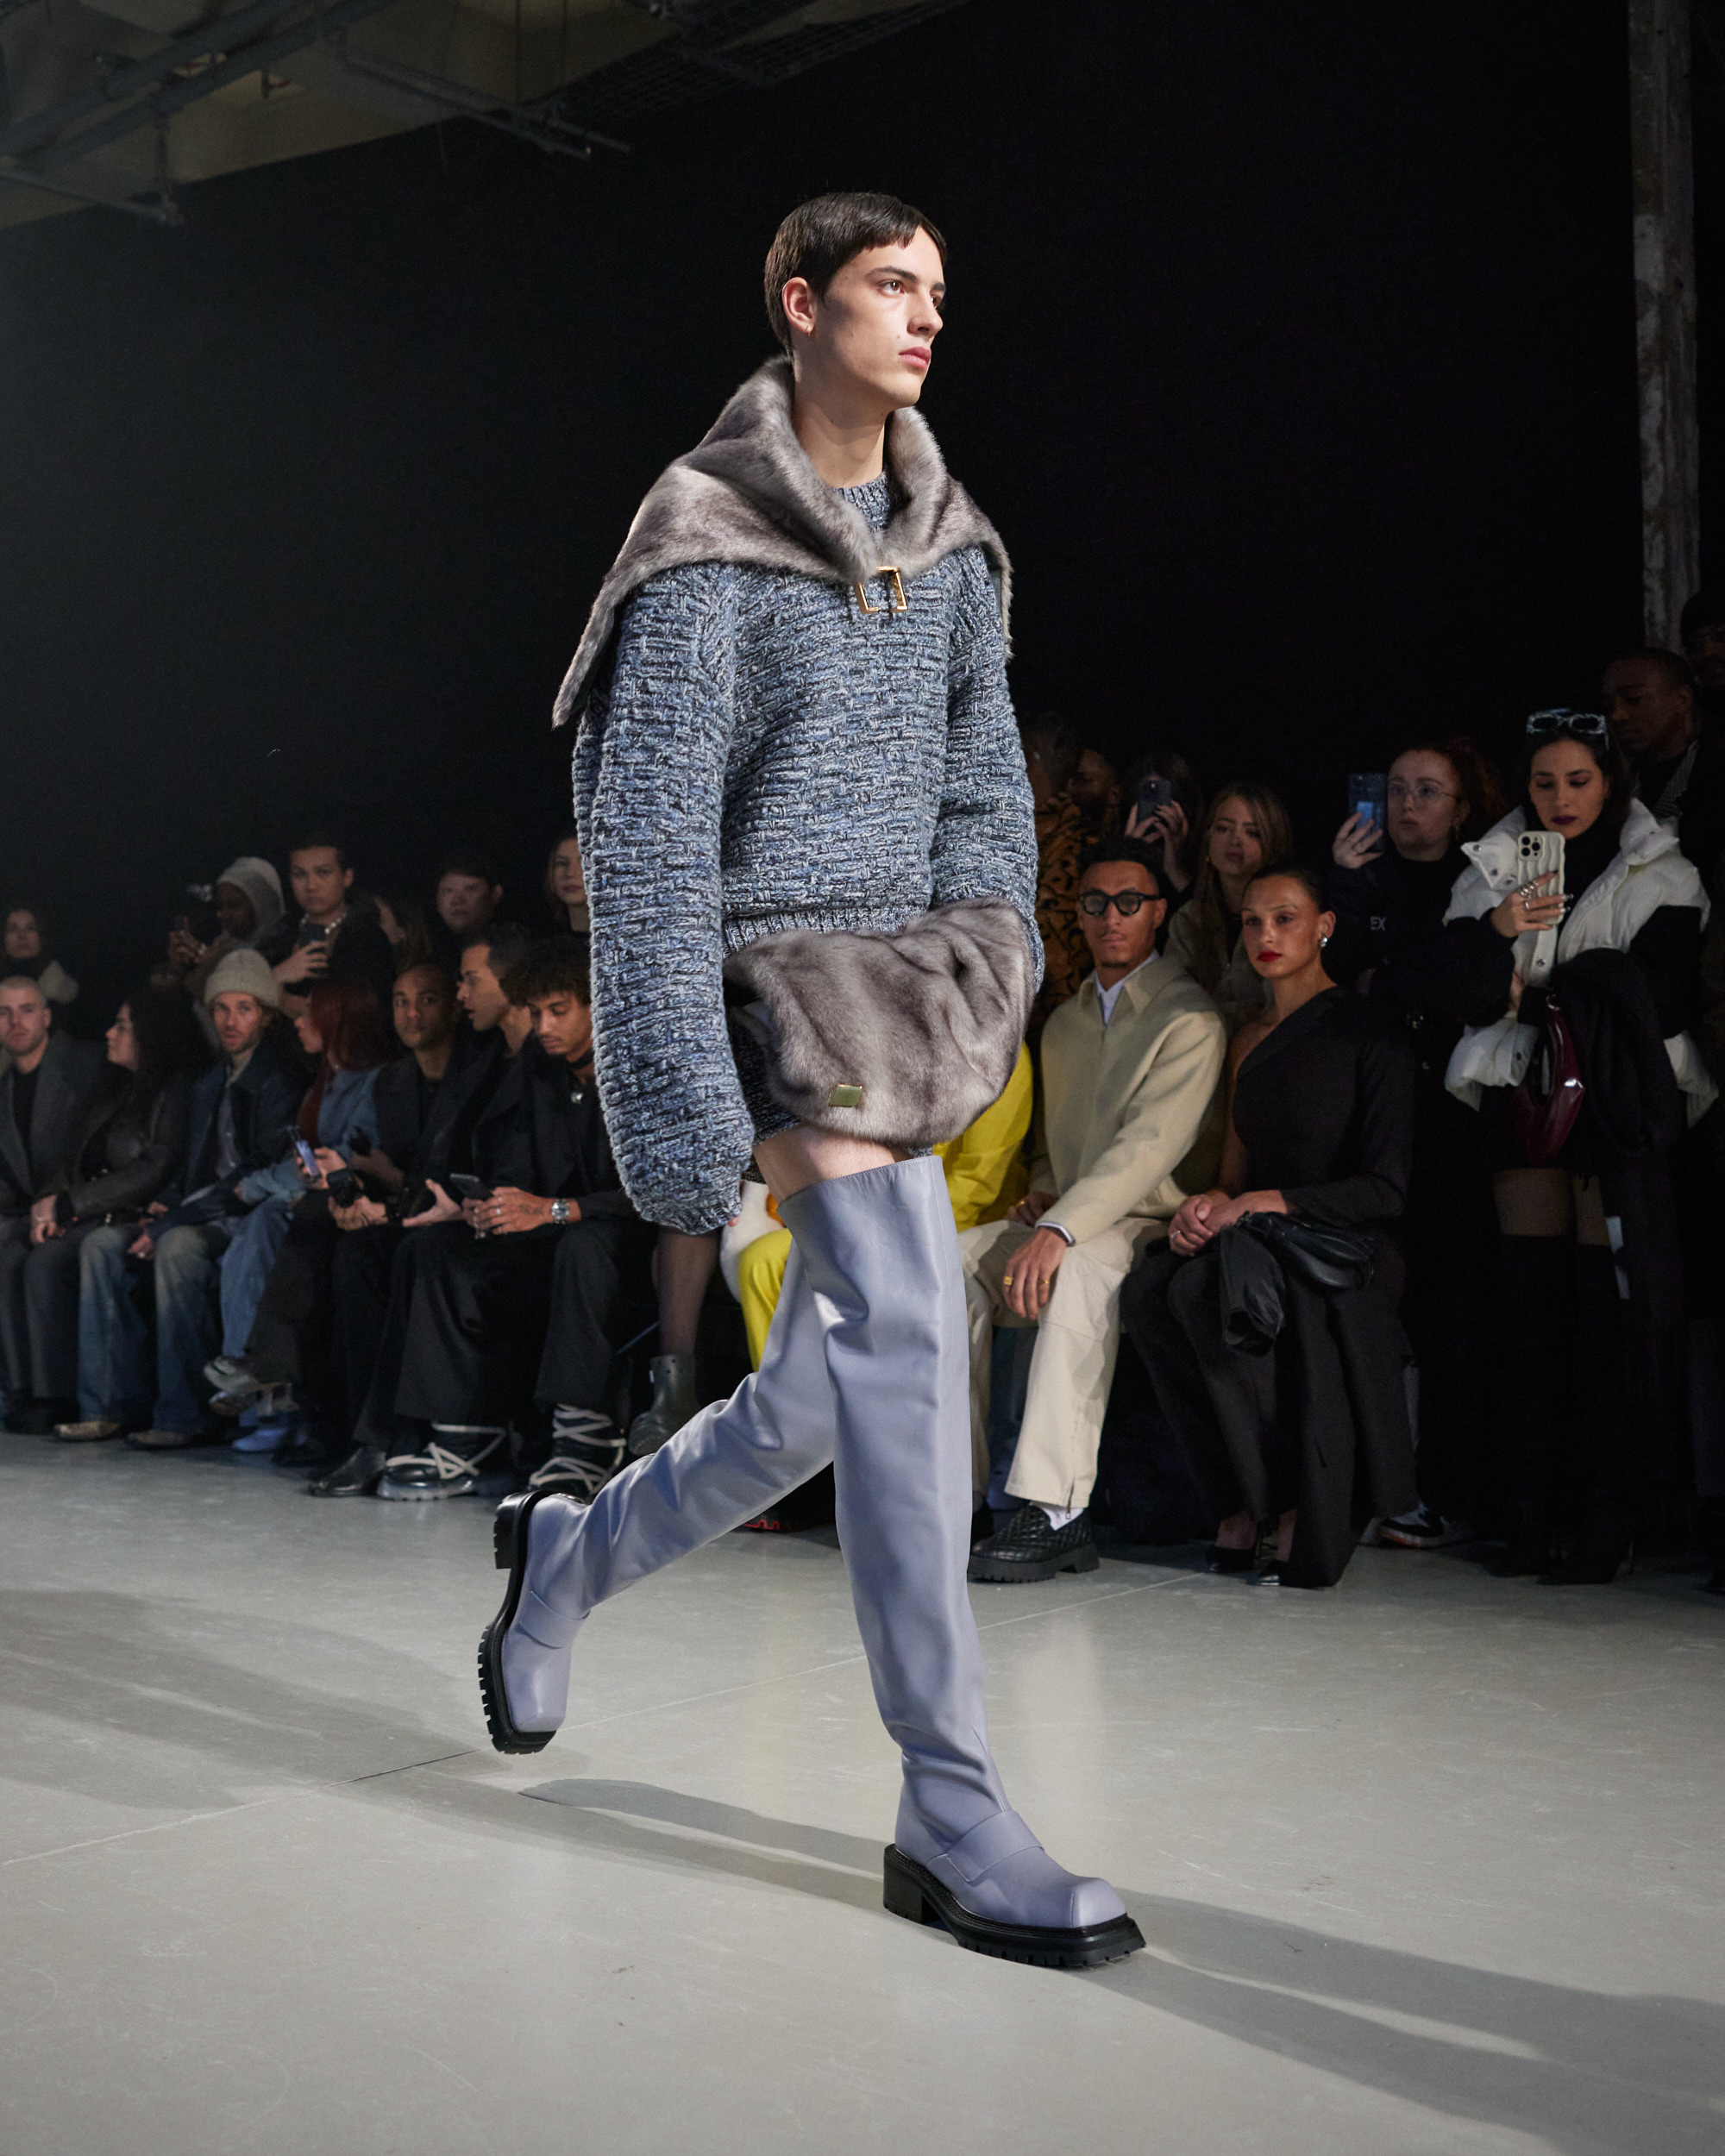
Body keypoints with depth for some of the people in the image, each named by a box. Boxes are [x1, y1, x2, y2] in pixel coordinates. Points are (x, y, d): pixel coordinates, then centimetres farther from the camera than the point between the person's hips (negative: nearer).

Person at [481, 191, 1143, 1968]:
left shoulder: (950, 542, 15)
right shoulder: (707, 540, -5)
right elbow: (649, 838, -11)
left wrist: (989, 941, 1)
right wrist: (680, 1091, -18)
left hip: (919, 984, 7)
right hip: (785, 964, -7)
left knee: (821, 1400, 10)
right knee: (906, 1324, -20)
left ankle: (565, 1562, 36)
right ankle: (952, 1817, -12)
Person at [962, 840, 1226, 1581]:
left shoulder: (1188, 1017, -5)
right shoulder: (1064, 1022, 21)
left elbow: (1151, 1144, -18)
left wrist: (1061, 1228, -29)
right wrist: (1042, 1193, 6)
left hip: (1148, 1224, -7)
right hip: (1065, 1224, 7)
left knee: (1083, 1267, -39)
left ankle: (1054, 1514, -43)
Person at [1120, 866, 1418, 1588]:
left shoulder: (1369, 1037, -2)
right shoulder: (1250, 1039, 19)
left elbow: (1386, 1189, -8)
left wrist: (1262, 1203, -16)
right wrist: (1210, 1203, -4)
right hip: (1254, 1244, 6)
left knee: (1206, 1289, -36)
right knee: (1147, 1292, -27)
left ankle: (1298, 1511, -21)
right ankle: (1243, 1503, -19)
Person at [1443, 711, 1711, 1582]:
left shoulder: (1661, 877, 7)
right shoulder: (1492, 872, 15)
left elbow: (1661, 995, -2)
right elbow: (1459, 992, 7)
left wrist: (1539, 994, -2)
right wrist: (1498, 932, -11)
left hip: (1620, 1108, -2)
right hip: (1522, 1102, 3)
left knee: (1616, 1307, -8)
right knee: (1532, 1304, -2)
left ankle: (1603, 1521, -5)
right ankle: (1533, 1516, 2)